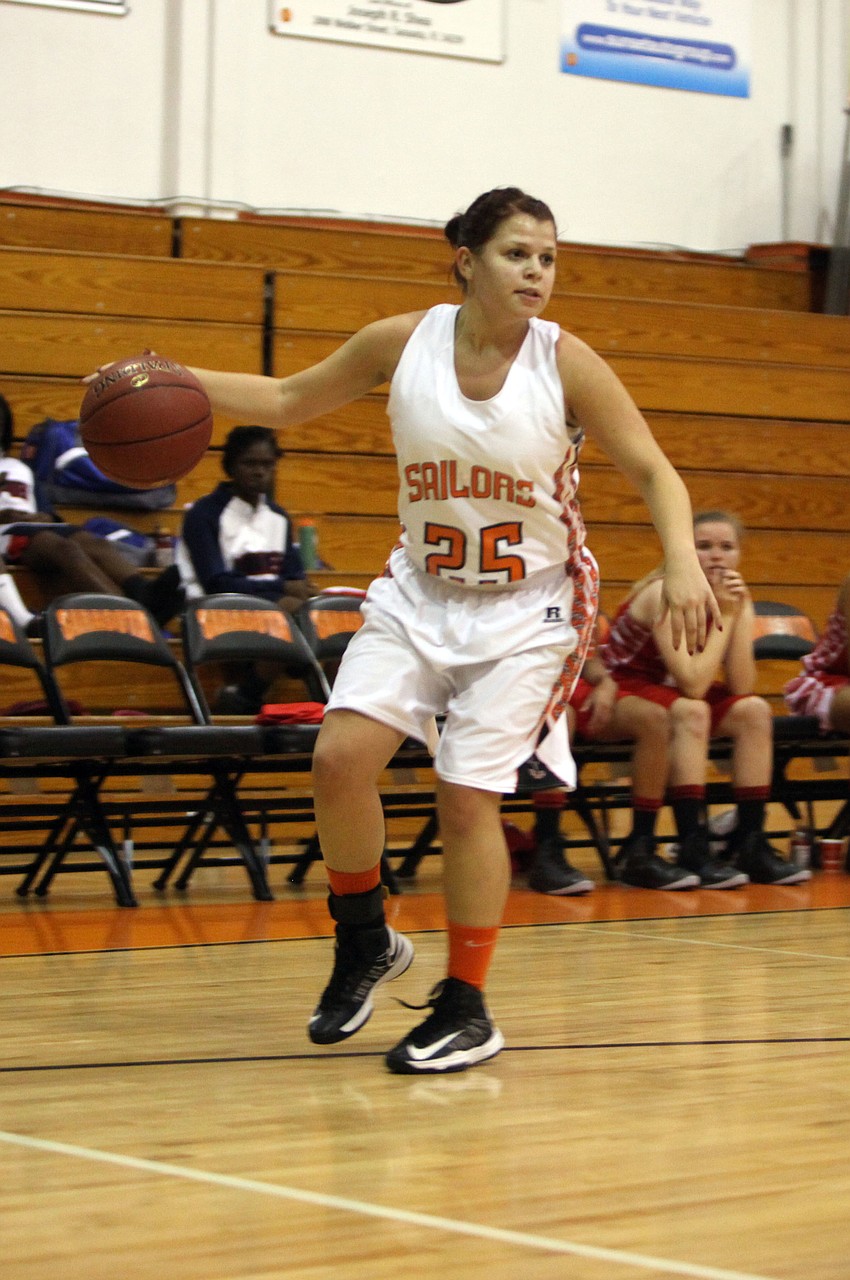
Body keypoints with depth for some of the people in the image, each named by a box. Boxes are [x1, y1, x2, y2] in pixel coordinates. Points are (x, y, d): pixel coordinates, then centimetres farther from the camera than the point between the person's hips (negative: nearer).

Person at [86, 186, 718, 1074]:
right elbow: (288, 401, 6)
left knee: (467, 793, -8)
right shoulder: (402, 343, -7)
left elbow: (653, 472, -10)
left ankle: (466, 1009, 7)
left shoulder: (566, 365, -14)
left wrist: (681, 563, -28)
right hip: (420, 592, 3)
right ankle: (364, 943, 11)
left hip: (526, 608, -3)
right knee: (341, 755, -14)